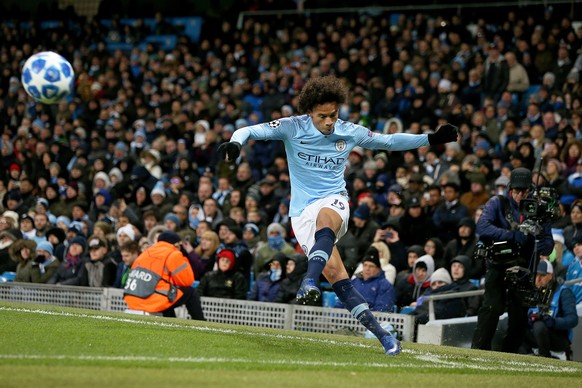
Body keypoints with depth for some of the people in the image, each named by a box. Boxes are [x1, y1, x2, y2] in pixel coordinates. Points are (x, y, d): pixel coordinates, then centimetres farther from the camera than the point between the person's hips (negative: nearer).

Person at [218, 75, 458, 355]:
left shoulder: (350, 132, 2)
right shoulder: (292, 127, -5)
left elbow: (389, 142, 15)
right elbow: (250, 131, -8)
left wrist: (431, 139, 8)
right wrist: (236, 143, -31)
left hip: (334, 201, 1)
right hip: (302, 210, -1)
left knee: (324, 223, -39)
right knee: (335, 273, -14)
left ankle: (310, 282, -56)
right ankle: (381, 334, -13)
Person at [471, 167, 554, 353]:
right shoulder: (497, 203, 0)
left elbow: (548, 245, 2)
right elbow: (482, 228, -17)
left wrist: (541, 244, -23)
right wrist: (514, 235, -25)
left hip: (523, 269, 3)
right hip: (498, 266, -3)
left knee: (520, 315, 1)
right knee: (492, 307, -16)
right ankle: (478, 351, -14)